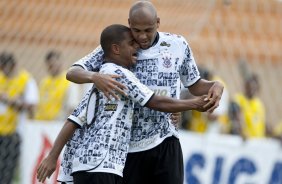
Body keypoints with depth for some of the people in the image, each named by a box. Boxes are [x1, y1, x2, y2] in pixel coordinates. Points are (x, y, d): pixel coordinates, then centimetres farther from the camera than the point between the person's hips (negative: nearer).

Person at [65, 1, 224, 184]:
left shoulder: (178, 46, 3)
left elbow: (194, 85, 16)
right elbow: (72, 73, -7)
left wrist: (216, 85, -8)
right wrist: (95, 77, -31)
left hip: (165, 143, 1)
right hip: (128, 147, -1)